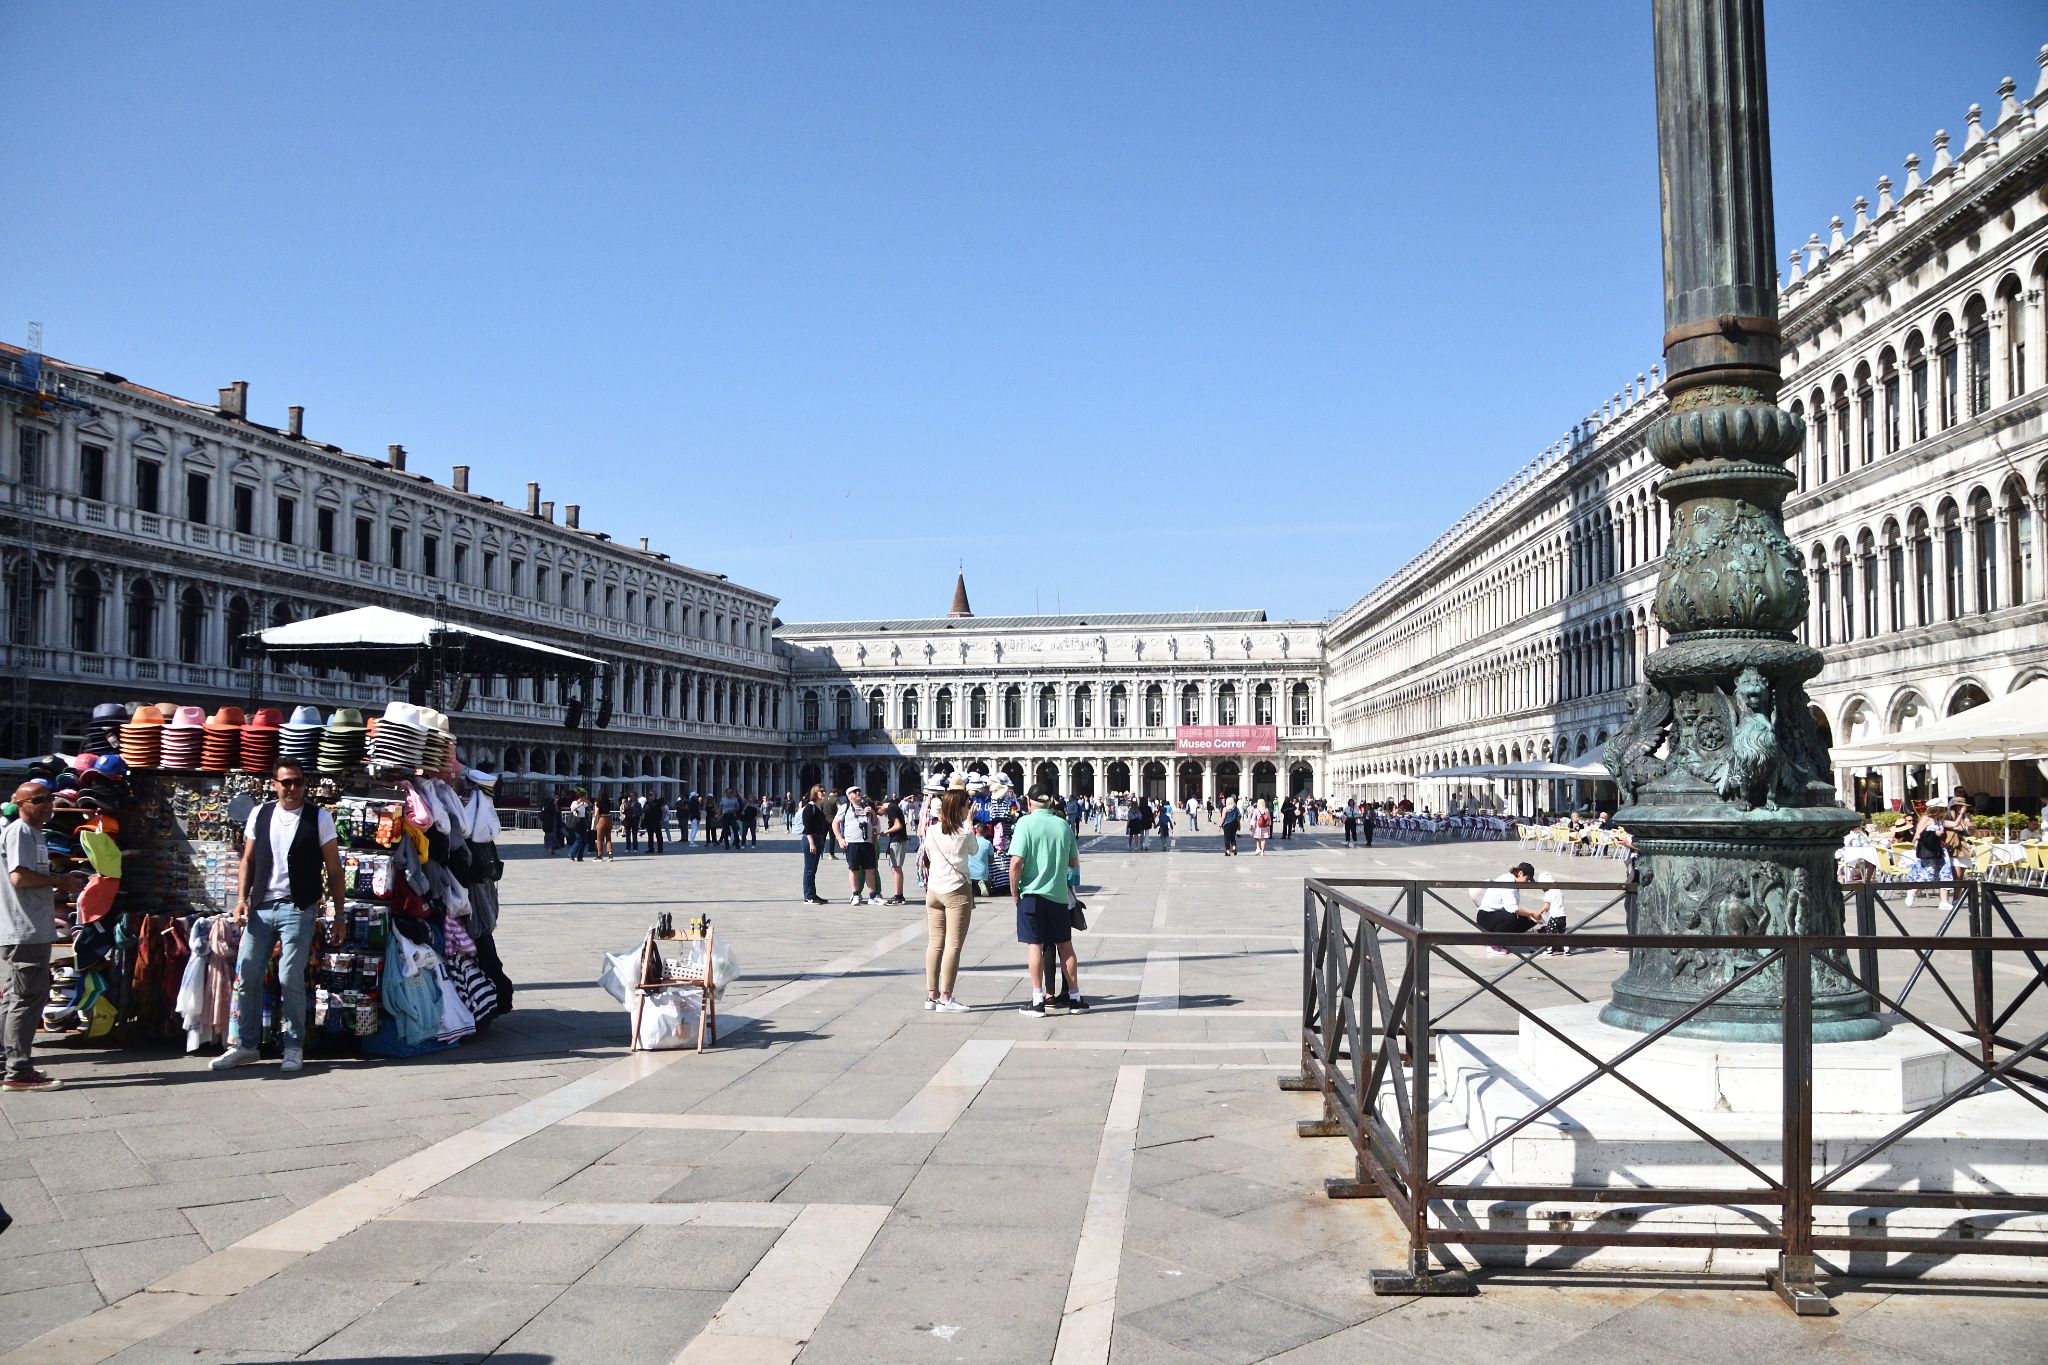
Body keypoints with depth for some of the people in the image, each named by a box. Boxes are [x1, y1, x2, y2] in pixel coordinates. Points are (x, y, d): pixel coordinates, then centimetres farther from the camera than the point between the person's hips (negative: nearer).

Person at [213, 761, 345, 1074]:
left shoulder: (319, 818, -1)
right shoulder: (260, 814, 8)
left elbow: (334, 869, 0)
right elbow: (248, 860, 14)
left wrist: (339, 913, -2)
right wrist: (241, 898, 2)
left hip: (297, 908, -4)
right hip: (260, 907, 4)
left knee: (290, 980, -4)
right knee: (245, 975, 4)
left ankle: (293, 1047, 7)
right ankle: (244, 1045, 16)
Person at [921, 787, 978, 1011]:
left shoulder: (932, 831, 3)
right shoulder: (965, 832, -9)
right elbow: (974, 850, 11)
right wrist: (970, 820, 19)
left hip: (934, 890, 5)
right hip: (957, 891, -5)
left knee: (934, 943, 10)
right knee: (953, 945, -2)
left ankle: (932, 995, 14)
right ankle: (945, 998, -3)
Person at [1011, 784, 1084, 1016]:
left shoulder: (1026, 823, -9)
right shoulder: (1063, 825, 3)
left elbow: (1017, 861, -16)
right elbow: (1074, 863, 11)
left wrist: (1014, 892, -5)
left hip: (1032, 894, -3)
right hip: (1059, 893, 4)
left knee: (1035, 947, 1)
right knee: (1065, 946, 12)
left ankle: (1038, 1001, 2)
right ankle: (1074, 997, 20)